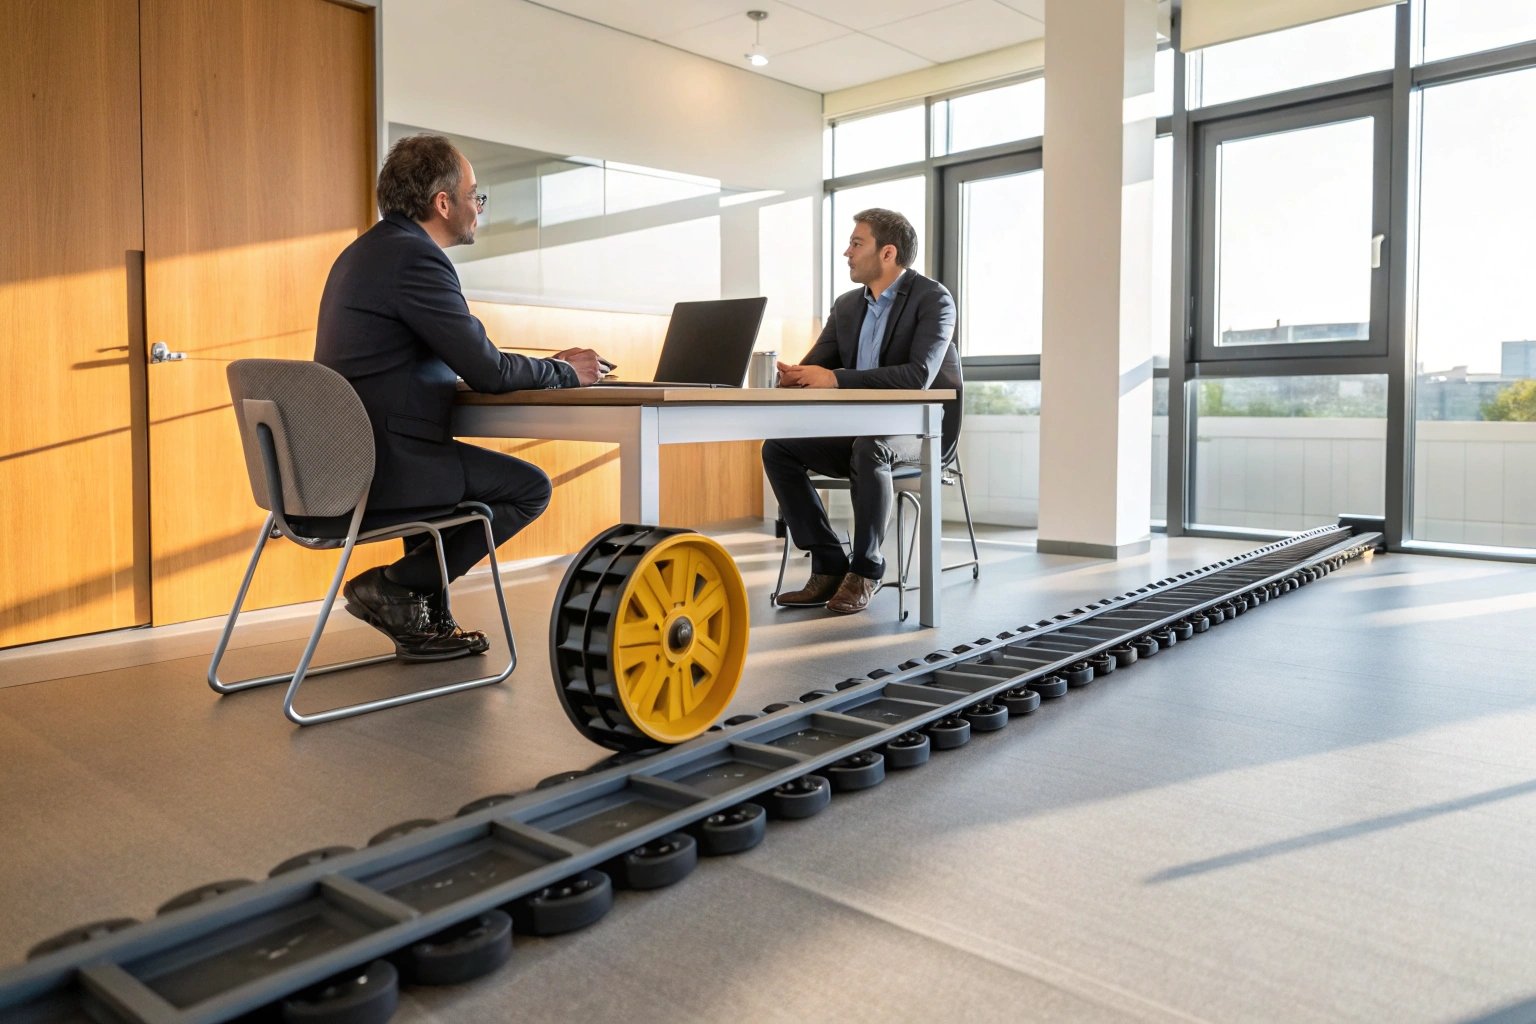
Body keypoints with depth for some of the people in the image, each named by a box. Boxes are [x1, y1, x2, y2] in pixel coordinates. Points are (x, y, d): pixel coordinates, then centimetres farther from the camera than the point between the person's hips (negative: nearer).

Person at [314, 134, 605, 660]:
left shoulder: (366, 251, 18)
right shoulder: (414, 256, -15)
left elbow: (456, 360, 20)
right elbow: (486, 370, -17)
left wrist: (545, 366, 16)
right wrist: (565, 372, 0)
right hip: (383, 462, -10)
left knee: (473, 468, 32)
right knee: (530, 486, -1)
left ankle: (429, 622, 30)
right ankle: (394, 587, 0)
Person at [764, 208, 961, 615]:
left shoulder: (933, 299, -11)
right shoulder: (847, 305, 10)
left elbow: (919, 375, -26)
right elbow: (815, 366, 9)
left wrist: (837, 378, -31)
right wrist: (794, 377, -18)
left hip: (920, 430, -7)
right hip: (860, 426, 7)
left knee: (868, 449, -39)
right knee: (778, 448, -12)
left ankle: (865, 570, -21)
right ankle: (828, 566, -10)